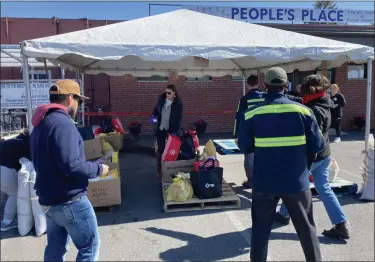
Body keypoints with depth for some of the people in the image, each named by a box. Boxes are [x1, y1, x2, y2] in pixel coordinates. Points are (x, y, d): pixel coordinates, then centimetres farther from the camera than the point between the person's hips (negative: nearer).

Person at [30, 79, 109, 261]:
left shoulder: (40, 124, 12)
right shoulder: (62, 123, -20)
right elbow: (71, 165, -28)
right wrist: (98, 168, -12)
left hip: (48, 199, 10)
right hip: (69, 200, -9)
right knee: (90, 246, 5)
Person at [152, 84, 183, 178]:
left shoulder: (178, 103, -12)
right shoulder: (161, 98, -3)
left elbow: (179, 118, -11)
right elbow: (156, 109, 13)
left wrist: (175, 131, -18)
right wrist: (153, 116, -9)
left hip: (171, 130, -3)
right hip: (160, 129, 3)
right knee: (160, 149, 7)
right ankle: (160, 170, 19)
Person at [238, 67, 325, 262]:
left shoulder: (253, 114, -8)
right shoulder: (302, 111, -7)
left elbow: (244, 147, -3)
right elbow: (318, 145, -5)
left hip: (264, 181, 0)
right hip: (297, 180, 1)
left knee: (261, 228, 14)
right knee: (306, 227, 18)